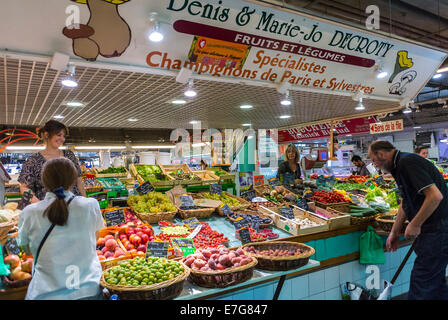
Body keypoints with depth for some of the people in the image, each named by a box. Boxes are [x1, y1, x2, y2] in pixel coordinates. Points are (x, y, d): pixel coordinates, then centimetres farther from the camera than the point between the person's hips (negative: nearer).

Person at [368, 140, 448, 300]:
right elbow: (406, 203, 20)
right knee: (435, 279, 20)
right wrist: (394, 232, 20)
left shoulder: (408, 162, -18)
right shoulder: (401, 165, 14)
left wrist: (415, 225, -17)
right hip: (434, 230, 10)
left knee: (421, 282, -2)